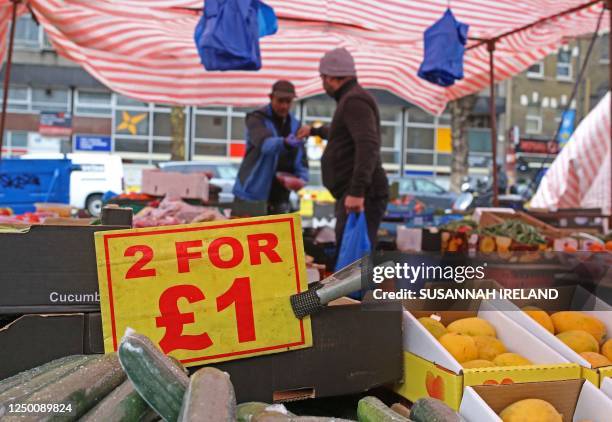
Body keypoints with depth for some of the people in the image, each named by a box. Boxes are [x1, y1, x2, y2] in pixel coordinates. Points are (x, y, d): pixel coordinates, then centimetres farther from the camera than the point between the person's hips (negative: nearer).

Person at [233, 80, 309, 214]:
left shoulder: (295, 125, 11)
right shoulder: (257, 119, -6)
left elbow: (301, 159, 10)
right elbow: (265, 143, -28)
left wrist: (302, 178, -11)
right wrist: (284, 142, -49)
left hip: (279, 199, 5)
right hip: (251, 195, -5)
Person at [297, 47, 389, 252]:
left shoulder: (354, 100, -11)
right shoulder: (351, 99, 21)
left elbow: (368, 145, -26)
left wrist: (357, 191, -33)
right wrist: (315, 130, 57)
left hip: (361, 198, -11)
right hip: (351, 195, 11)